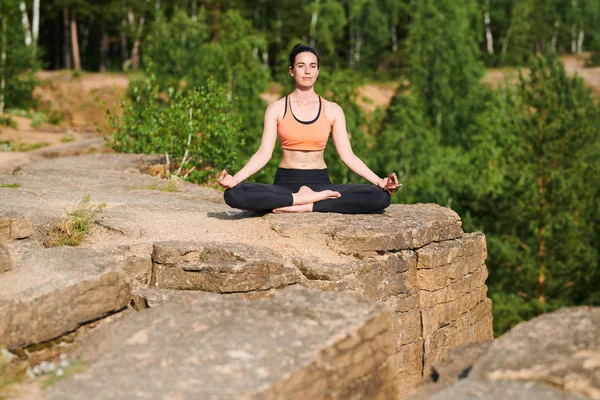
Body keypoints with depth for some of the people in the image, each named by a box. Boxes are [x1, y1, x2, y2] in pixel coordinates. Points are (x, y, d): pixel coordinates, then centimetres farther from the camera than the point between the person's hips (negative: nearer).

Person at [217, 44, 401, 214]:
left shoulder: (332, 110, 6)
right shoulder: (277, 108, 3)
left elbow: (347, 155, 2)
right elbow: (264, 153, -4)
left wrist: (379, 181, -12)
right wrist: (234, 178, -20)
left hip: (320, 183, 1)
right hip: (285, 184, -1)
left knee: (380, 197, -26)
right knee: (233, 194, -32)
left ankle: (307, 206, -21)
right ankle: (306, 198, -22)